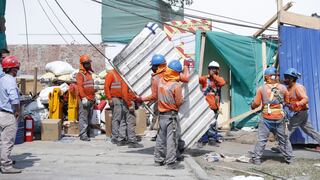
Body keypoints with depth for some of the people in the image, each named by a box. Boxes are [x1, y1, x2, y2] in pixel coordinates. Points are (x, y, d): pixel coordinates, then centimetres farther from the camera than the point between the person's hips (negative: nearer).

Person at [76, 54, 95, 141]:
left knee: (89, 117, 13)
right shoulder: (80, 74, -7)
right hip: (84, 100, -8)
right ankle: (83, 135, -7)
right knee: (83, 117, -8)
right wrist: (83, 98, -25)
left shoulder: (89, 73, 19)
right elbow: (80, 87, -17)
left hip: (91, 99, 8)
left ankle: (87, 132, 22)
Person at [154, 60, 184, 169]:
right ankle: (171, 162, 4)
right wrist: (182, 99, 7)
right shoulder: (176, 85, -17)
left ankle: (158, 160, 24)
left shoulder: (161, 81, 0)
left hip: (161, 114, 6)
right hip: (172, 116, -6)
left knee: (161, 138, 14)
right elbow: (179, 102, -12)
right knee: (172, 138, 0)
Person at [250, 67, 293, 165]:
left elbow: (256, 103, -6)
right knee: (283, 139, 15)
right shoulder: (283, 88, -1)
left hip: (266, 119, -2)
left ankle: (256, 159, 5)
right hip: (279, 118, 2)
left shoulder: (261, 88, -7)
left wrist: (252, 106, 15)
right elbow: (287, 101, 8)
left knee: (261, 139, 4)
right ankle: (289, 158, 23)